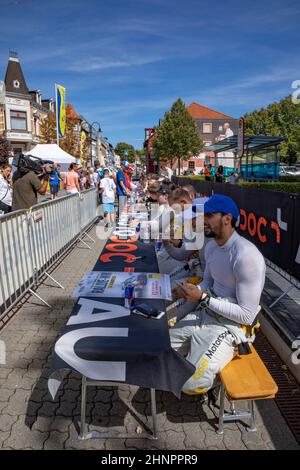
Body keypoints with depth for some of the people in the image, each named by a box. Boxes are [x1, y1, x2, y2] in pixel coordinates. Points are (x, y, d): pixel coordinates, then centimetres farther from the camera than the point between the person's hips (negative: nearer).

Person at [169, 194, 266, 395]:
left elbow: (247, 315, -22)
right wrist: (193, 291, -7)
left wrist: (203, 298, -22)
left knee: (190, 384, -17)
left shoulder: (246, 256, -26)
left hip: (231, 325, -8)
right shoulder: (211, 245, 2)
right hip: (206, 313, 8)